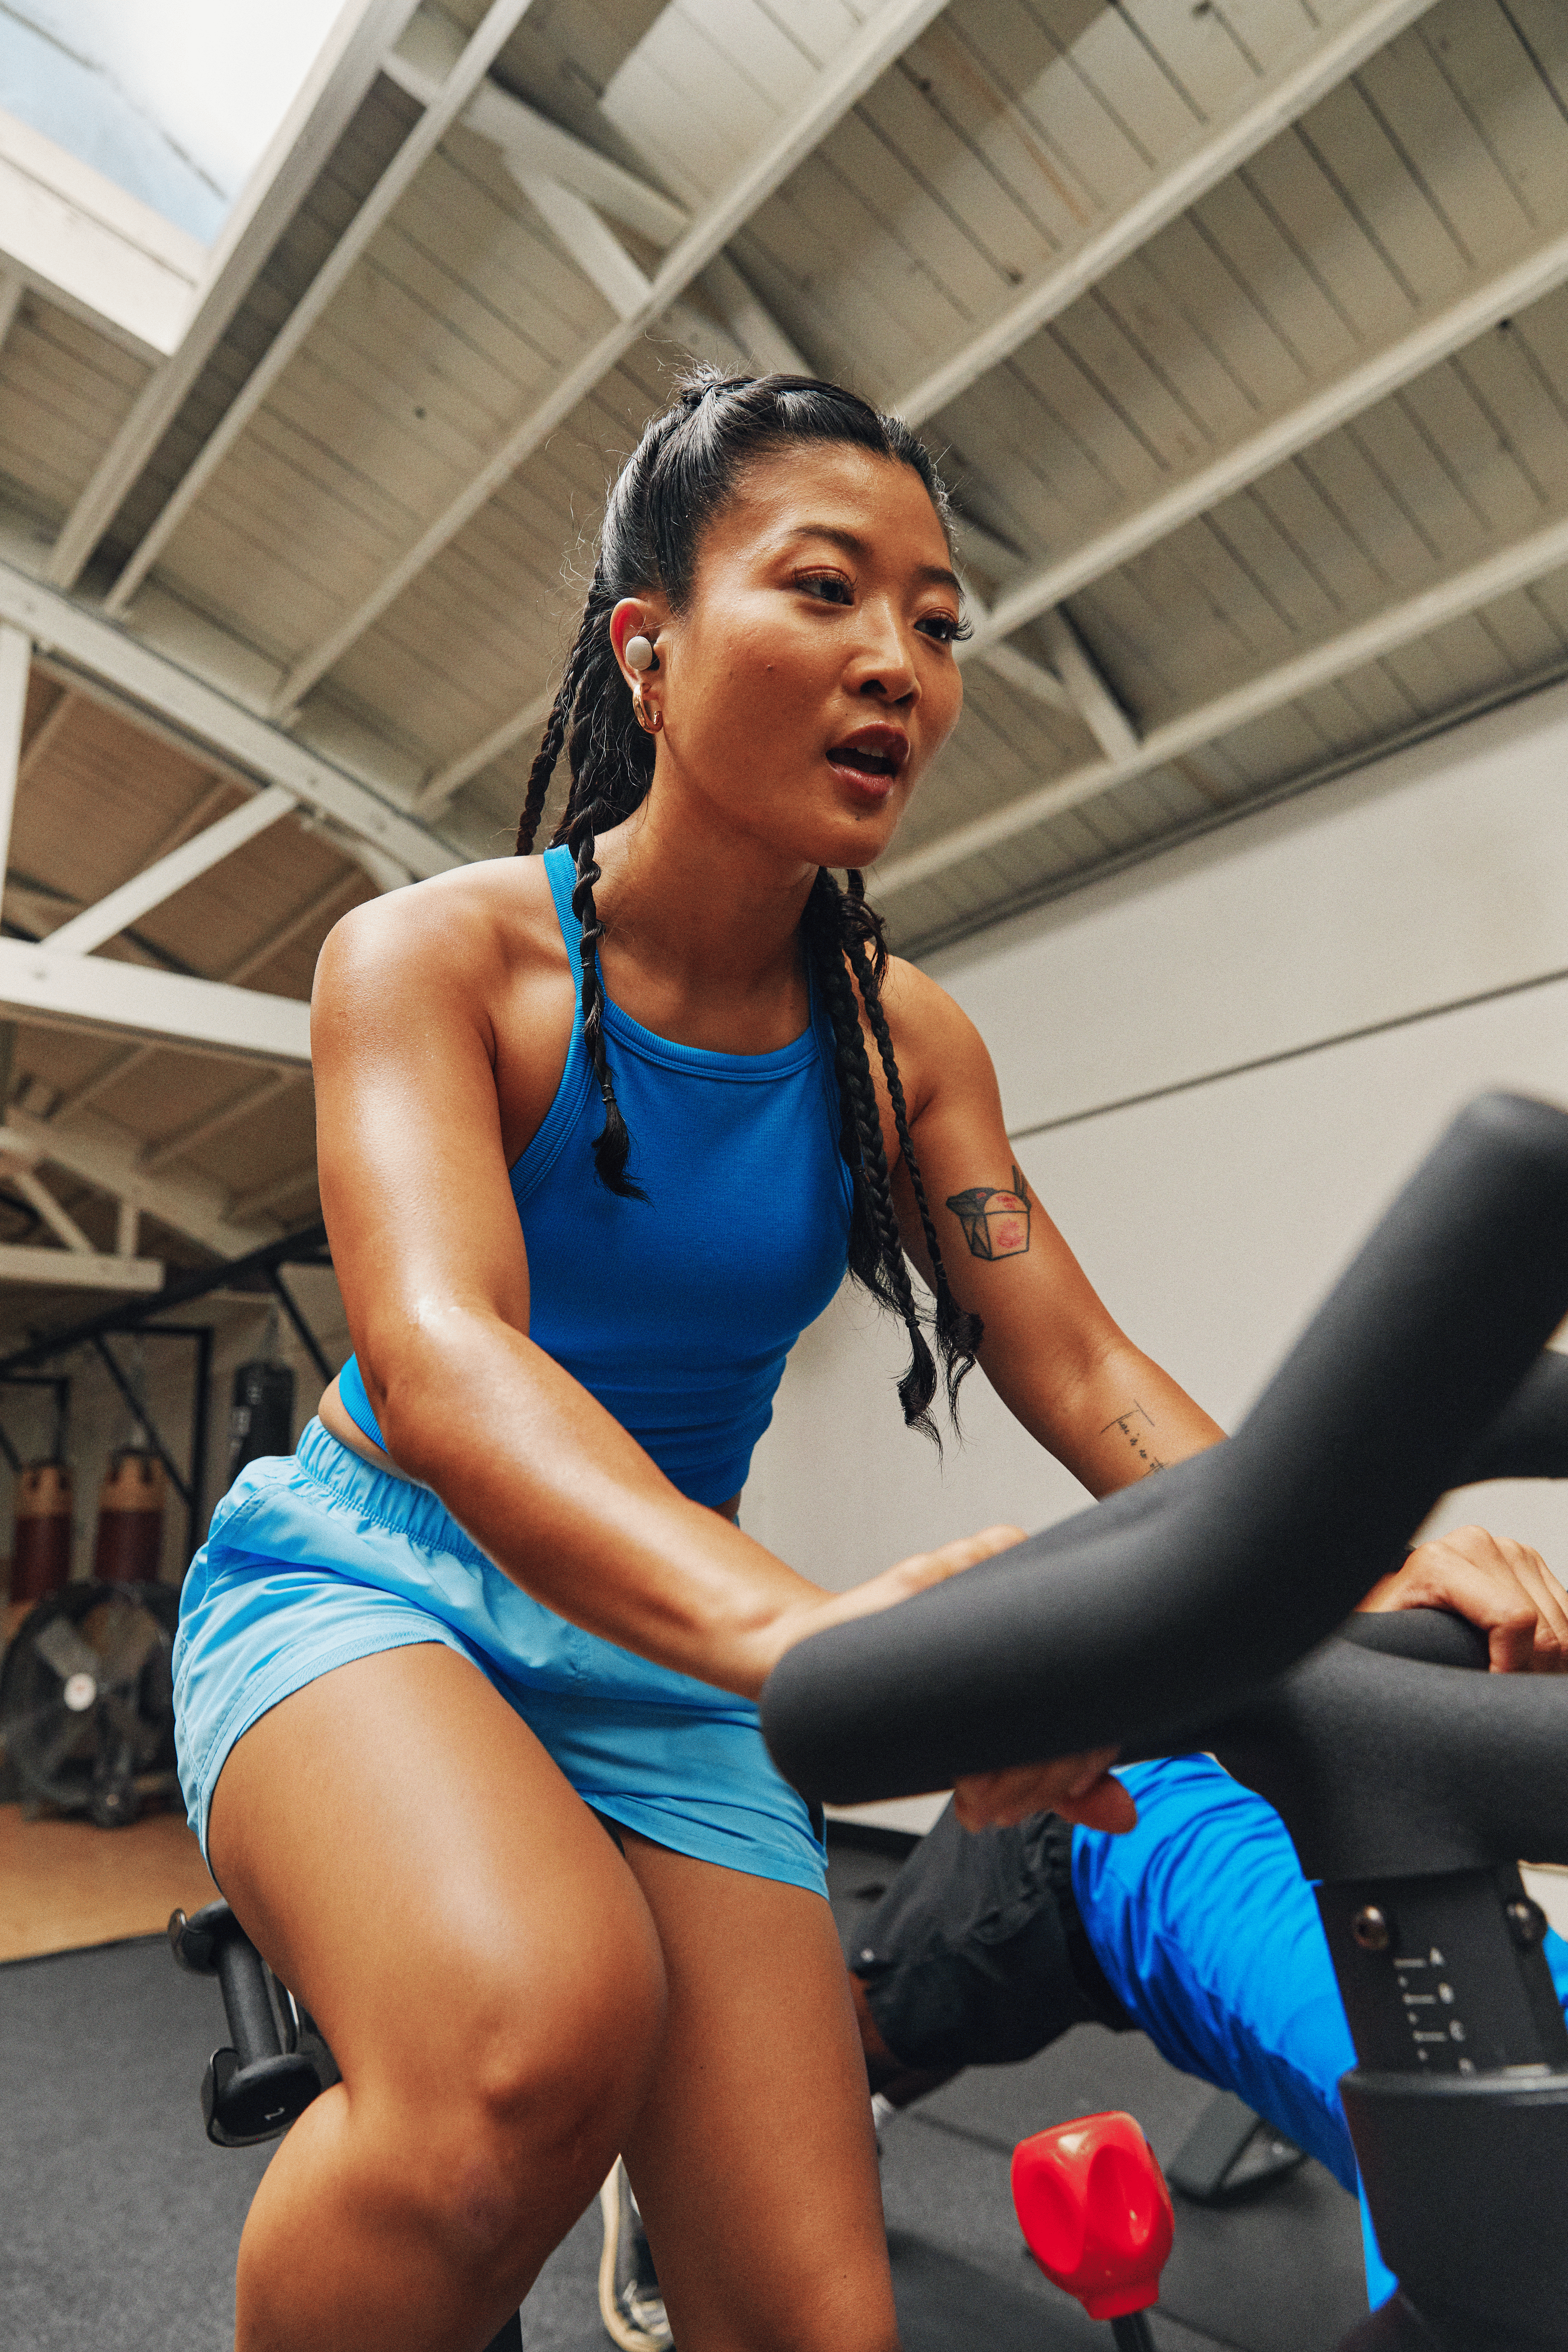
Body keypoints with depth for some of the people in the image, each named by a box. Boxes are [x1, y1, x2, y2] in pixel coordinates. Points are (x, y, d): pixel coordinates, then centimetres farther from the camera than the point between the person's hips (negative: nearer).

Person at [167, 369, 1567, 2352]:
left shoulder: (905, 1045, -2)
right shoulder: (437, 952, -14)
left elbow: (1083, 1373, -7)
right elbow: (437, 1352, -31)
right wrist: (796, 1626, -49)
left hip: (663, 1653, 4)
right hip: (371, 1573, -3)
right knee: (538, 2028, -35)